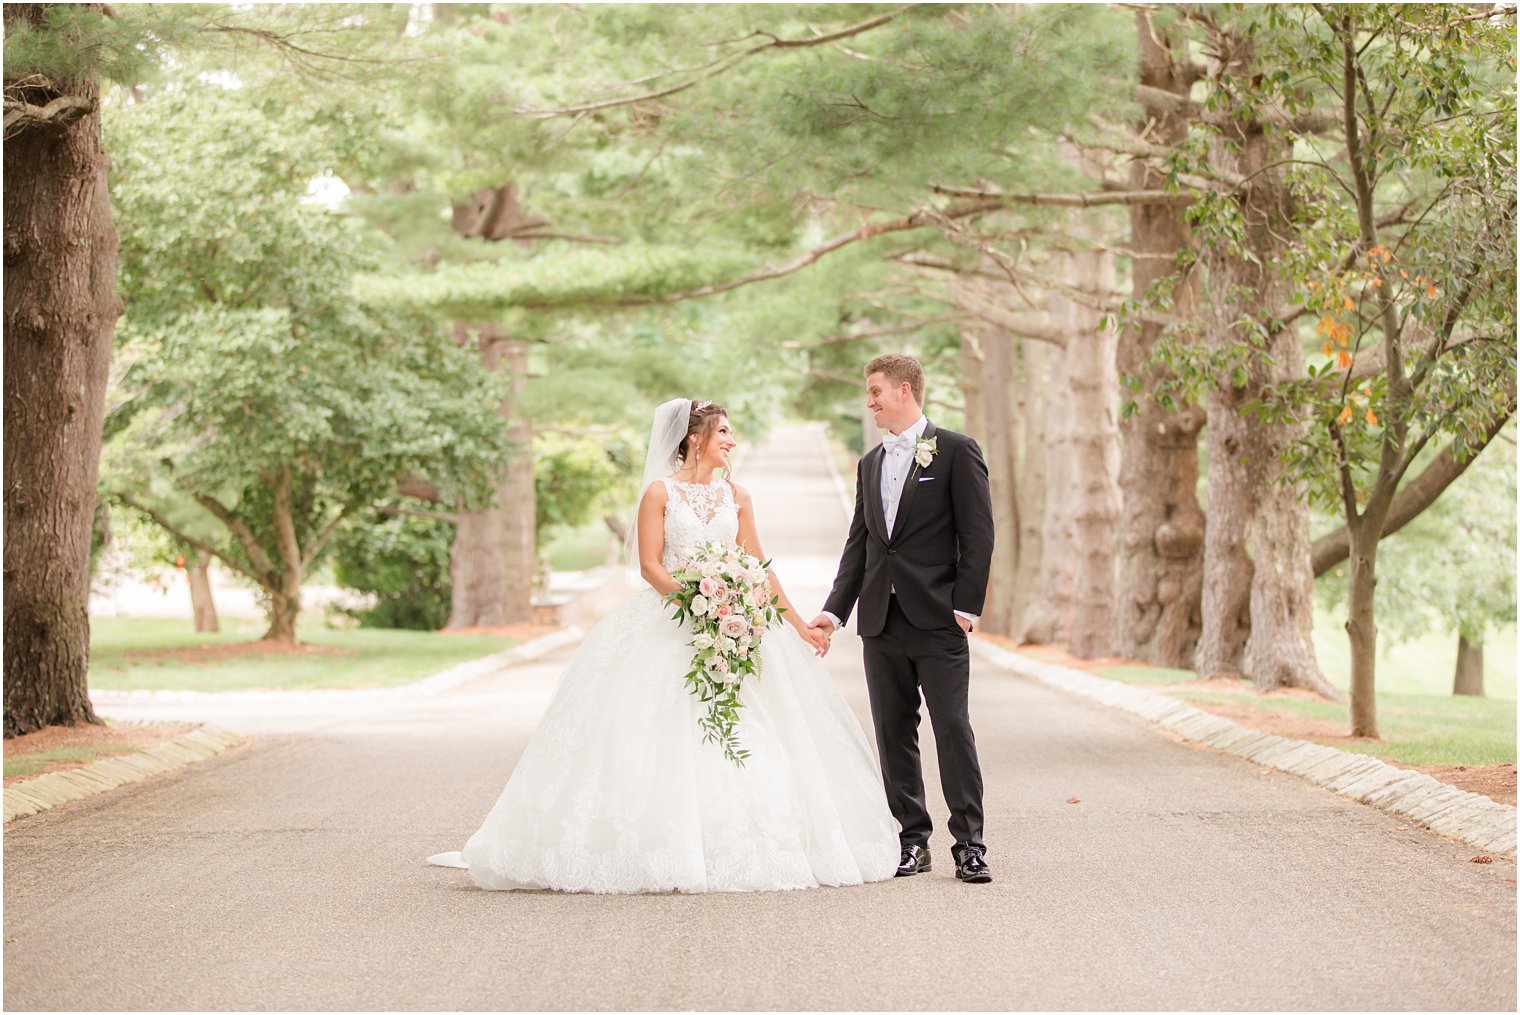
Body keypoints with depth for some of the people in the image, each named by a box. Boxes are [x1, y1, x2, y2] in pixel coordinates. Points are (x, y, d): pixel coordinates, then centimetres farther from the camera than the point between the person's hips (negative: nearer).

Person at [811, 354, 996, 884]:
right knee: (894, 735, 6)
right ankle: (913, 840, 13)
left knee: (953, 730, -5)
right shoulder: (869, 464, 17)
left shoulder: (955, 450, -2)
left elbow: (977, 532, -6)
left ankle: (969, 844, -1)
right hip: (881, 622, 6)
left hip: (937, 621, -6)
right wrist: (835, 610, 8)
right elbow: (858, 543, 17)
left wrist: (966, 606, -12)